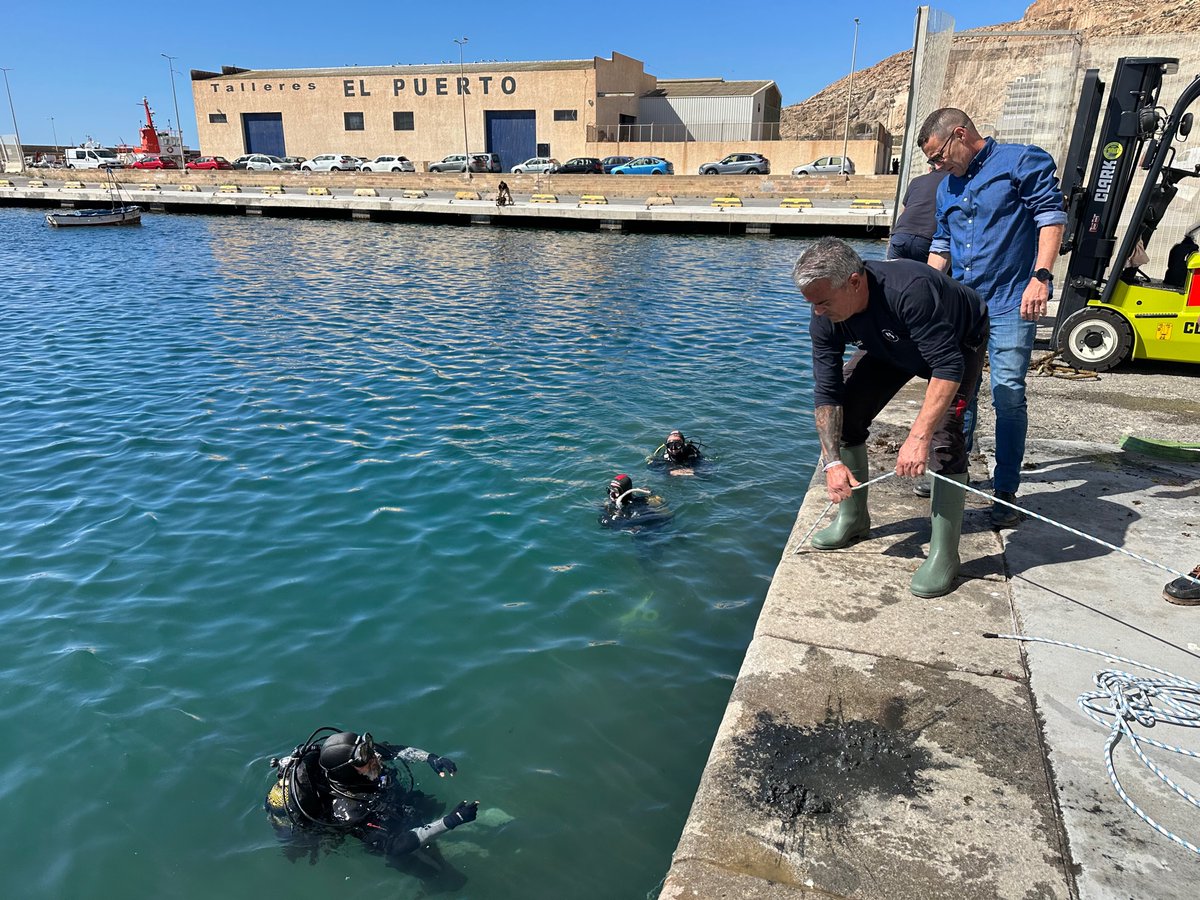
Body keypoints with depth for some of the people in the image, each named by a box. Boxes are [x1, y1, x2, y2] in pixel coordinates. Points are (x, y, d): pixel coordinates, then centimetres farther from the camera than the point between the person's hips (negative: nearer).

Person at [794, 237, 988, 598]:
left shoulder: (910, 290, -44)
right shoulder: (824, 320, -24)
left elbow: (948, 367, -43)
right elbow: (827, 392, -20)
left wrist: (918, 437, -51)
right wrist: (832, 460, -27)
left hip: (959, 342, -5)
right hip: (892, 348, 6)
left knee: (943, 432, -25)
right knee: (845, 412, -7)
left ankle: (944, 554, -15)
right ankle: (852, 518, 12)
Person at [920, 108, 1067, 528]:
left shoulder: (1023, 161, -1)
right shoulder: (947, 188, 18)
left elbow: (1052, 217, -8)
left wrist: (1040, 276, -19)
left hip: (1010, 303, -6)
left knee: (1009, 396, -7)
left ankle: (1005, 493, 1)